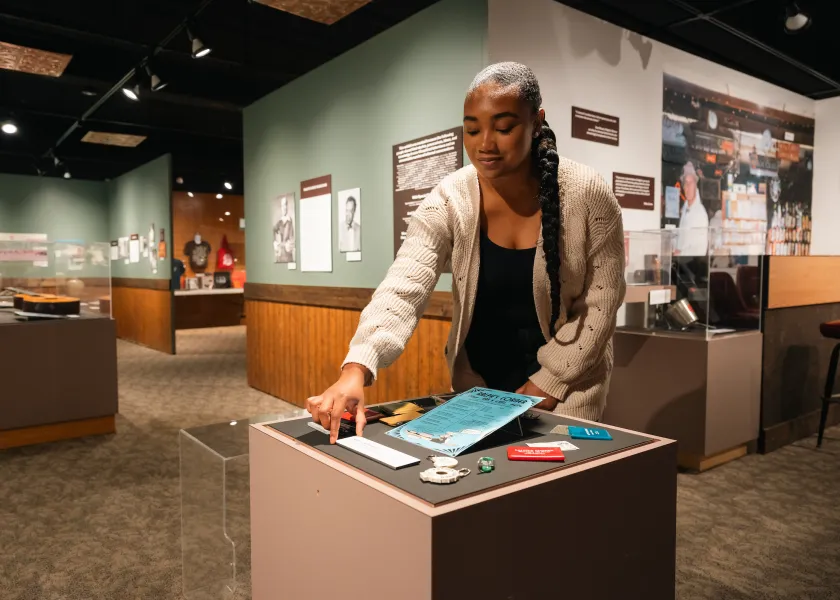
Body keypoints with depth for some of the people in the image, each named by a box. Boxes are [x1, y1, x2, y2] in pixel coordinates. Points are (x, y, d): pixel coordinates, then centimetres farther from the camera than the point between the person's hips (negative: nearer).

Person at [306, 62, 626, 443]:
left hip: (569, 377, -1)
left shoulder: (588, 196, -17)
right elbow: (402, 289, -29)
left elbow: (602, 302, -10)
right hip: (478, 374, 2)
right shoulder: (449, 200, -17)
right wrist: (356, 370, -44)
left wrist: (548, 383, -14)